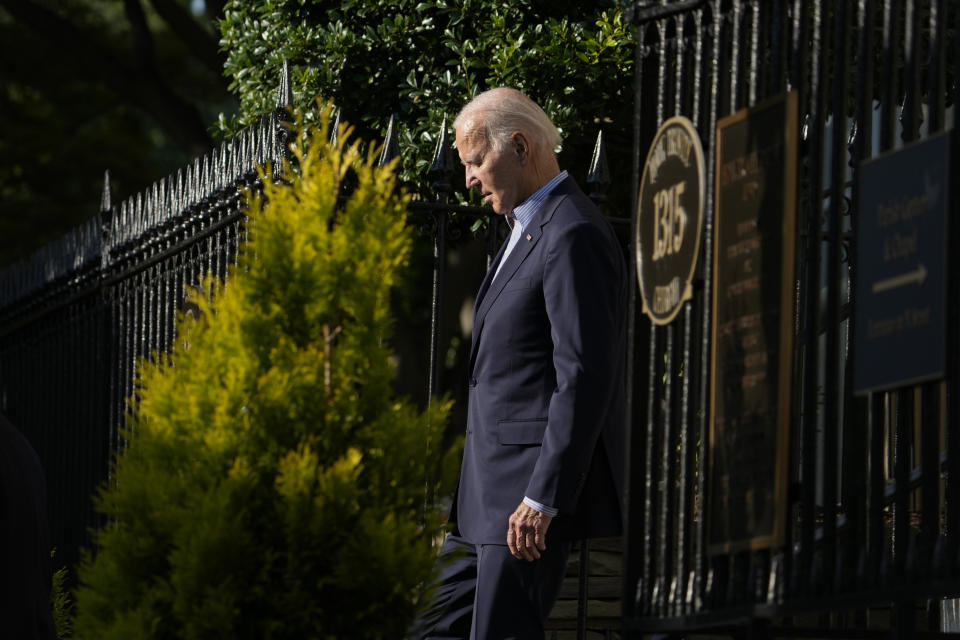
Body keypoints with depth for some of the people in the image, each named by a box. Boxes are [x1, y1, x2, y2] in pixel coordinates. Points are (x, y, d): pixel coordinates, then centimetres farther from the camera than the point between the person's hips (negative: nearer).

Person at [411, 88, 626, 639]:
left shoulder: (574, 237, -16)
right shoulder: (530, 229, 18)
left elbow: (583, 379, -22)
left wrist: (543, 497, -23)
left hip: (537, 487, -11)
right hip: (491, 490, 11)